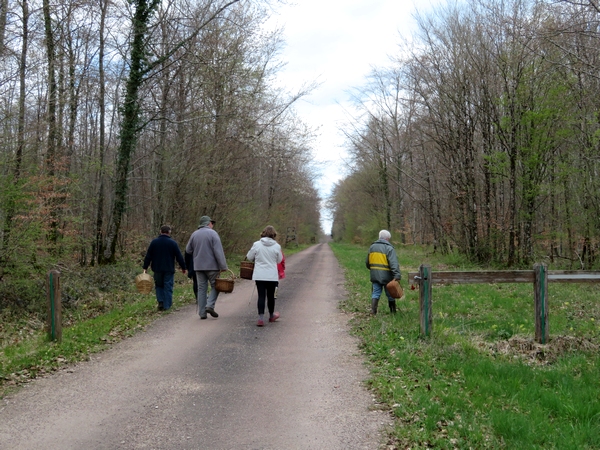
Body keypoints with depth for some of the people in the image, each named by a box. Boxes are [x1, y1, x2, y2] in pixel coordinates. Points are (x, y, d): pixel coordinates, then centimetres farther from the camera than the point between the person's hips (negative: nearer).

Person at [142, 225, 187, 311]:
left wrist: (145, 267, 9)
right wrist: (183, 267, 7)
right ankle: (167, 306, 4)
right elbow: (179, 256, -2)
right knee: (168, 287, 4)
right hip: (169, 269, -2)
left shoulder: (154, 242, 2)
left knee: (159, 286, 16)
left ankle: (160, 301, -1)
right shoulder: (172, 242, -4)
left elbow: (148, 256, 3)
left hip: (157, 269, 2)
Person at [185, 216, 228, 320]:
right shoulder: (212, 233, -7)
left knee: (201, 289, 8)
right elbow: (218, 251, -13)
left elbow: (188, 250, 13)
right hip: (211, 265, -4)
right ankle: (210, 305, -11)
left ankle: (202, 312, 6)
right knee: (215, 286, 8)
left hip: (198, 266, 4)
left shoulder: (194, 234, 8)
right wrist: (223, 266, -13)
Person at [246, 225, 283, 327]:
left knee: (261, 296, 1)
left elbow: (249, 257, 3)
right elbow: (279, 260, 6)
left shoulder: (256, 244, -6)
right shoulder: (277, 246, -5)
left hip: (259, 275, 0)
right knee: (271, 295, 14)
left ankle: (261, 318, -6)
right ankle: (271, 315, 32)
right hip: (272, 276, 0)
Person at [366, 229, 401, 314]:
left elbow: (367, 263, 19)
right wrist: (397, 276, -24)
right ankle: (393, 311, 19)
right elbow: (394, 264, -19)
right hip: (386, 275, -4)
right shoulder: (389, 248, -9)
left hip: (375, 275, 4)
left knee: (376, 293, 8)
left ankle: (373, 310, -5)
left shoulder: (372, 247, 10)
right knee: (390, 294, 9)